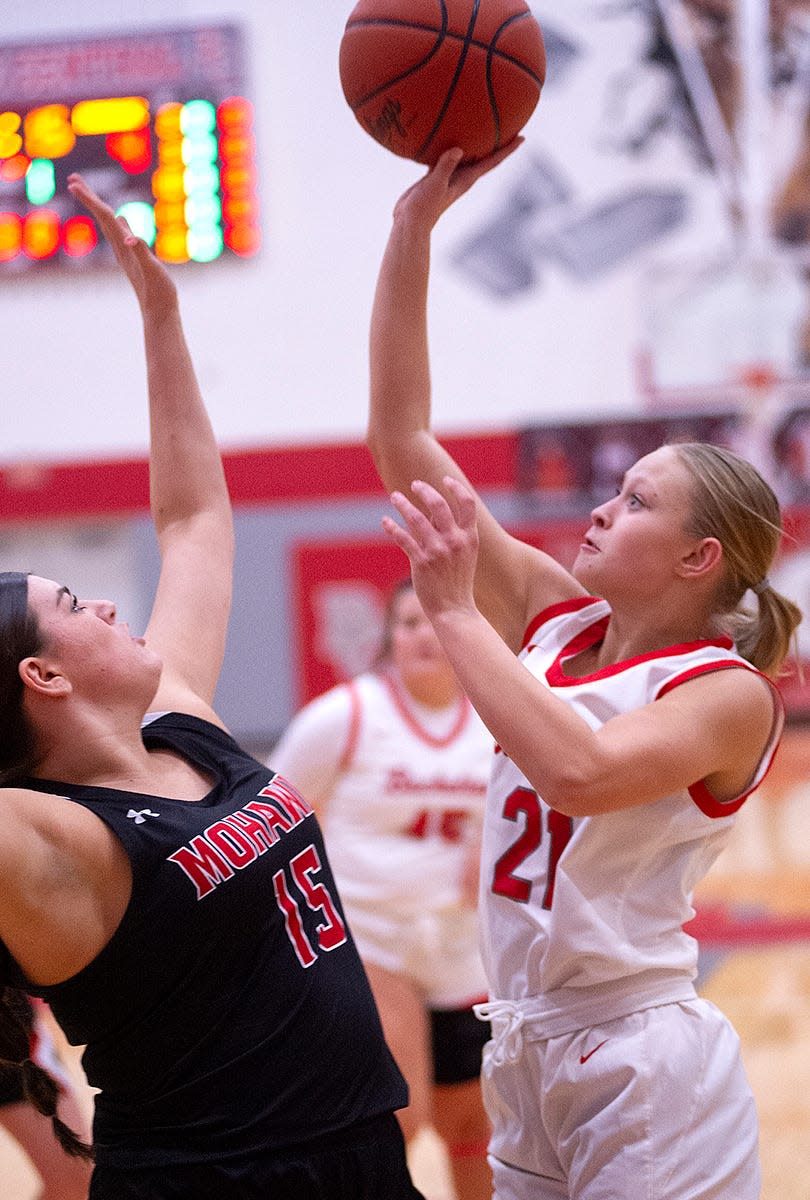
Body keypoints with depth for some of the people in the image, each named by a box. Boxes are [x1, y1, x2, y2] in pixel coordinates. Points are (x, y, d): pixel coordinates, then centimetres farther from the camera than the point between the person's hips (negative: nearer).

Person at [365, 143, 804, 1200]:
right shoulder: (557, 619, 6)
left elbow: (582, 773, -32)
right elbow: (402, 441, 4)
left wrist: (456, 611, -23)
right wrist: (414, 229, -2)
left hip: (646, 1078, -6)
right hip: (525, 1059, 6)